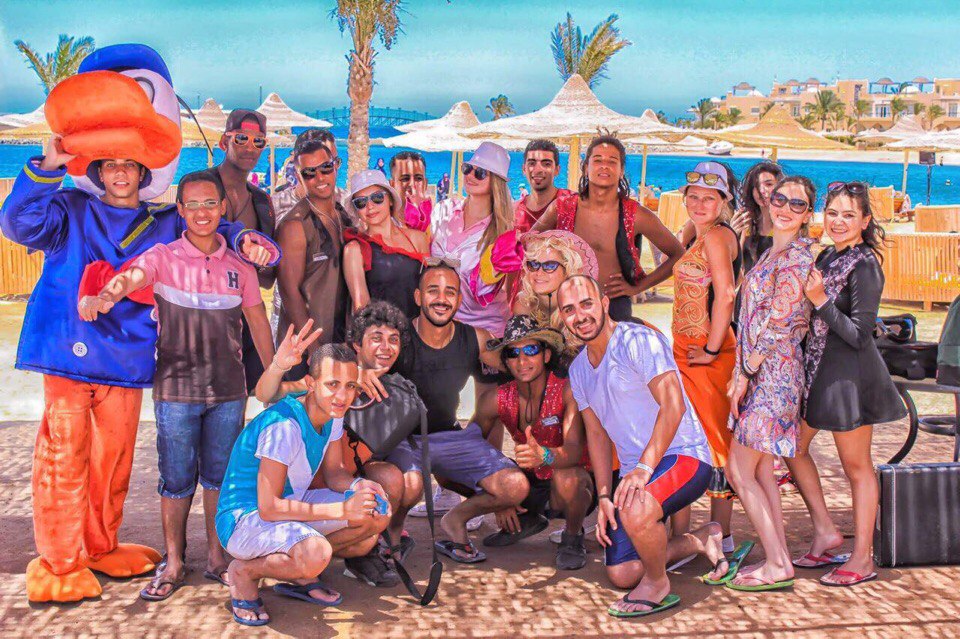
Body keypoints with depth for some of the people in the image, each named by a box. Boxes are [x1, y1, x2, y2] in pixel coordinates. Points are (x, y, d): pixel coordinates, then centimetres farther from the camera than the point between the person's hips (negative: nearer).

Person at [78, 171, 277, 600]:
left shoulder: (238, 263, 5)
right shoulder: (163, 258, -3)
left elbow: (257, 321, 12)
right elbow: (131, 277, -24)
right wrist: (103, 296, -46)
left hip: (228, 388, 2)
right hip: (176, 387, -2)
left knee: (220, 473, 11)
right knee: (177, 477, 4)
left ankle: (216, 557, 24)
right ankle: (173, 563, 17)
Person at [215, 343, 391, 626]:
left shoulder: (333, 413, -3)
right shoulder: (283, 426, -29)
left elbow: (333, 473, 9)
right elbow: (269, 508, -29)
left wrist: (358, 486, -16)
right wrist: (342, 510, -30)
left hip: (291, 503, 9)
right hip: (244, 519, -9)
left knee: (378, 515, -3)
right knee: (316, 554, -36)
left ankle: (300, 575, 5)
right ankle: (244, 571, -8)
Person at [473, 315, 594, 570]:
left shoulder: (568, 390, -22)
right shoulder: (496, 400, -11)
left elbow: (575, 451, -33)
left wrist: (544, 455, -55)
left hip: (578, 484, -5)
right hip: (532, 486, 5)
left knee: (565, 477, -40)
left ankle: (573, 538, -5)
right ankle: (526, 520, 14)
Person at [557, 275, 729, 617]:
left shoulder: (637, 340, -16)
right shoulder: (578, 369, 9)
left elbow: (673, 405, -26)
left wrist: (644, 468, -34)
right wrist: (603, 496, 4)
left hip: (681, 456, -8)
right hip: (636, 472, 8)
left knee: (635, 510, -39)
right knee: (621, 574, 6)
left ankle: (658, 583, -9)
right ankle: (701, 540, 29)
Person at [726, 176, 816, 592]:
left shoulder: (796, 257, -14)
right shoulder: (773, 253, 15)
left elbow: (777, 324, -18)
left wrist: (744, 373, -13)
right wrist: (743, 372, 15)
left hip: (772, 372, -9)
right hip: (762, 372, 9)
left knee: (739, 469, -7)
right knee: (760, 468, 11)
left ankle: (778, 567, -2)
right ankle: (778, 560, 17)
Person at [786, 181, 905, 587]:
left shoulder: (865, 266, -15)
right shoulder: (826, 257, 10)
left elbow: (860, 334, -20)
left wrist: (821, 301, -25)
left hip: (850, 373, -9)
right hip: (817, 368, 9)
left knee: (856, 466, 1)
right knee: (792, 447, 13)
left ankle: (862, 558, 11)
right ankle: (825, 532, 24)